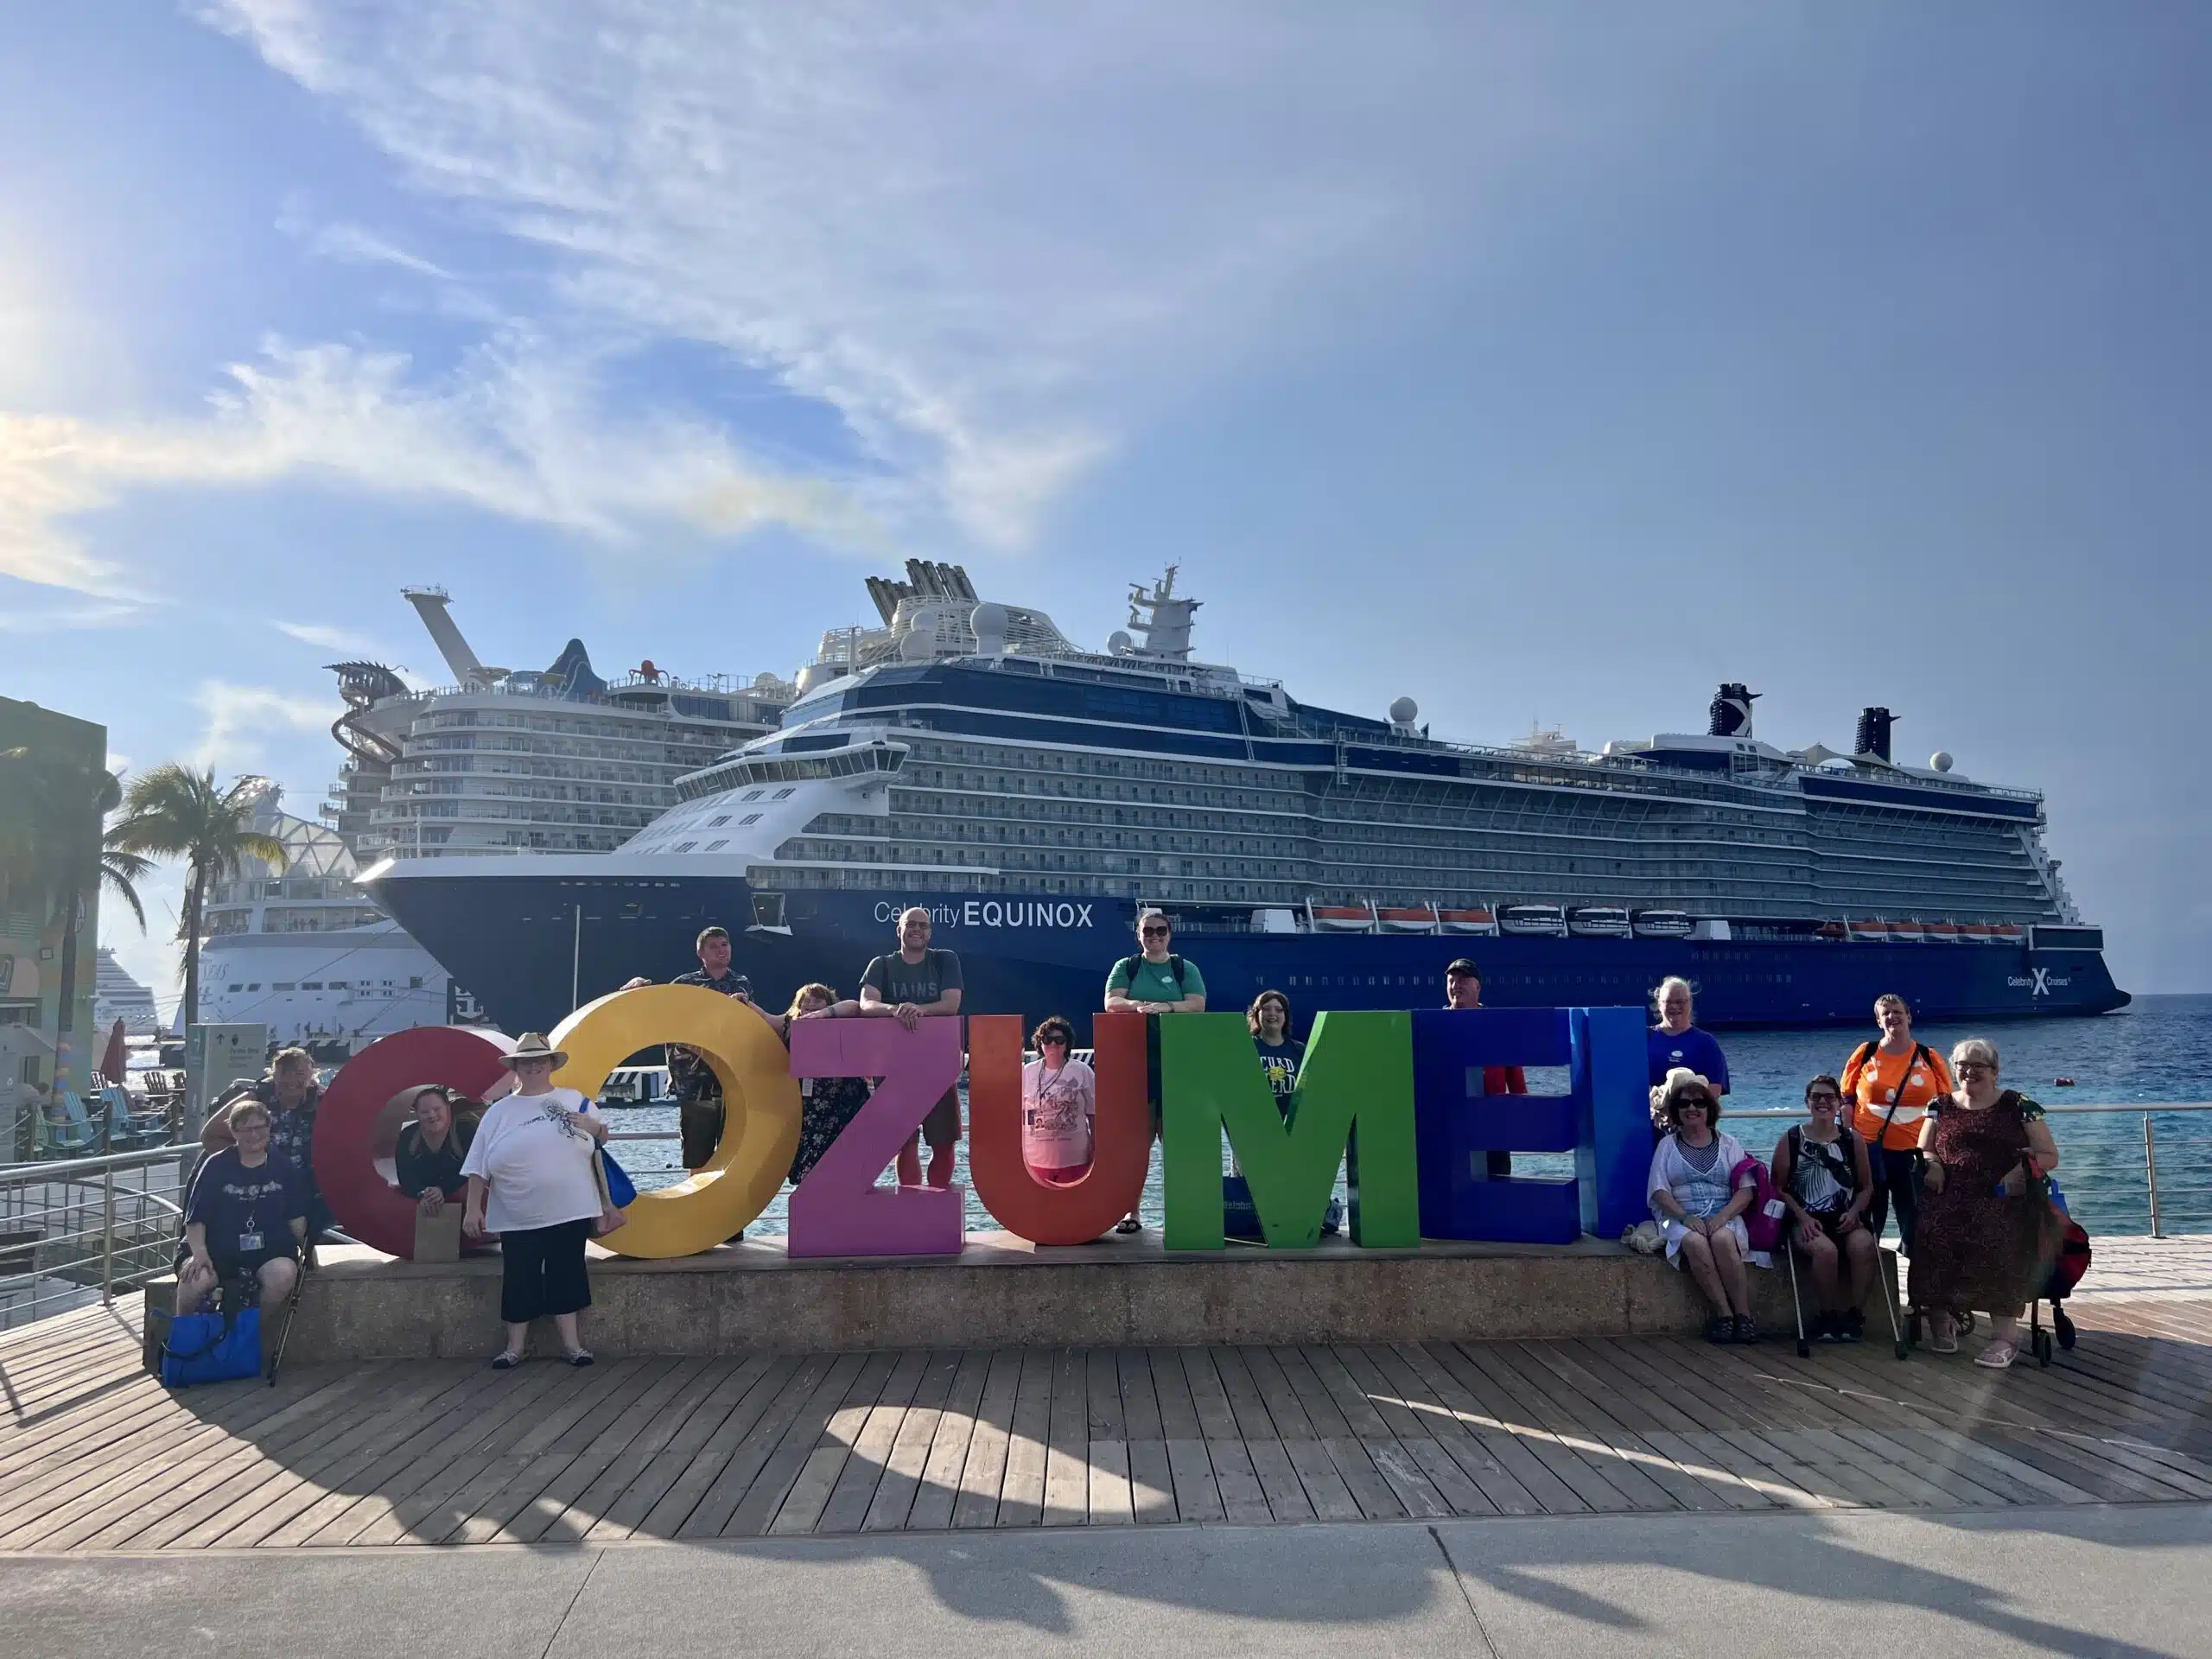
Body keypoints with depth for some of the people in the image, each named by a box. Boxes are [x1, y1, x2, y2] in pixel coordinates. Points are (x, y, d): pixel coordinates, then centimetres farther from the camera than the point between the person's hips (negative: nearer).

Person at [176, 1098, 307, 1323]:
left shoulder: (283, 1168, 8)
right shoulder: (217, 1166, 3)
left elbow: (296, 1219, 11)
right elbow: (196, 1218, -1)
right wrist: (199, 1252, -17)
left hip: (268, 1252, 1)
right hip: (217, 1250, -1)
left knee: (284, 1273, -33)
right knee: (196, 1279, -33)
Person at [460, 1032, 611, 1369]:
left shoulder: (574, 1100, 7)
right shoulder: (499, 1112, 4)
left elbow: (603, 1136, 16)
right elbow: (479, 1166, 4)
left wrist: (593, 1126, -7)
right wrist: (472, 1208, -2)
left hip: (570, 1211, 0)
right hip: (519, 1217, 0)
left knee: (566, 1275, 4)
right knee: (519, 1280, 5)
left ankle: (571, 1343, 12)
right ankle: (515, 1347, 18)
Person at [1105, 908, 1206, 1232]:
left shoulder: (1186, 969, 10)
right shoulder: (1126, 967, 11)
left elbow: (1197, 1004, -4)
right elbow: (1111, 1002, -3)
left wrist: (1166, 1006, -21)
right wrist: (1137, 1004, -23)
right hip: (1133, 1061, 0)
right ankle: (1132, 1211, 2)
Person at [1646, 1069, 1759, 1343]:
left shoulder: (1728, 1144, 13)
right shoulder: (1667, 1145, 12)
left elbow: (1745, 1190, 3)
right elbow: (1659, 1191, 2)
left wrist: (1722, 1217, -16)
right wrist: (1686, 1217, -16)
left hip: (1723, 1216, 0)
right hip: (1681, 1218, 0)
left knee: (1722, 1239, -35)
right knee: (1695, 1243, -35)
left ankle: (1743, 1315, -28)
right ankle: (1724, 1313, -27)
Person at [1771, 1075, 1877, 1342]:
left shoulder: (1853, 1141, 11)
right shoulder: (1790, 1140, 4)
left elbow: (1866, 1187, 14)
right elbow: (1779, 1187, 1)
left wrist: (1854, 1212, -4)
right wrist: (1802, 1216, -11)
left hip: (1845, 1220, 2)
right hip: (1807, 1220, -2)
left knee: (1863, 1245, -32)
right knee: (1825, 1249, -34)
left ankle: (1855, 1315, -16)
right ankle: (1828, 1317, -13)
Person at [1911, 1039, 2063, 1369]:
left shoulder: (2019, 1106, 11)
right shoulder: (1941, 1107, 19)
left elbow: (2049, 1156, 10)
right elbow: (1923, 1151, 24)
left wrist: (2022, 1170, -10)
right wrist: (1931, 1165, 0)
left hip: (2004, 1201, -2)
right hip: (1951, 1197, 2)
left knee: (1997, 1237, -35)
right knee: (1930, 1231, -31)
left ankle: (2005, 1333, -29)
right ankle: (1940, 1316, -16)